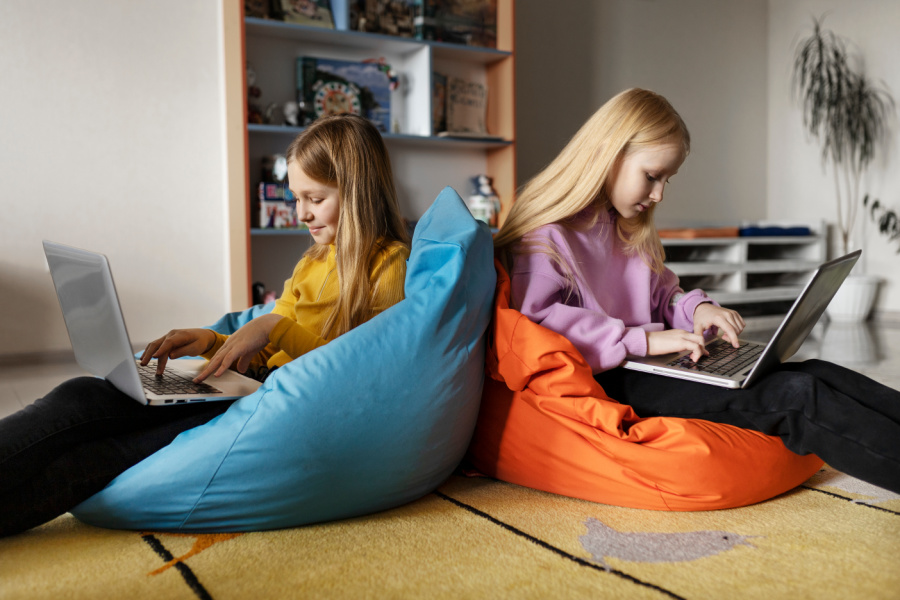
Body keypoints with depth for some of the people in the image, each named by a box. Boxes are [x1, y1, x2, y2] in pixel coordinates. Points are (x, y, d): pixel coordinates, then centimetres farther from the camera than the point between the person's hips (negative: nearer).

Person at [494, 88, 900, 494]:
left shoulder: (628, 231, 20)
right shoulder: (545, 235, -10)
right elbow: (536, 318, -24)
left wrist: (696, 308, 1)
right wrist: (642, 340, -24)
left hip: (653, 367, 9)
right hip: (608, 382, -9)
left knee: (814, 374, -8)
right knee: (794, 397, -21)